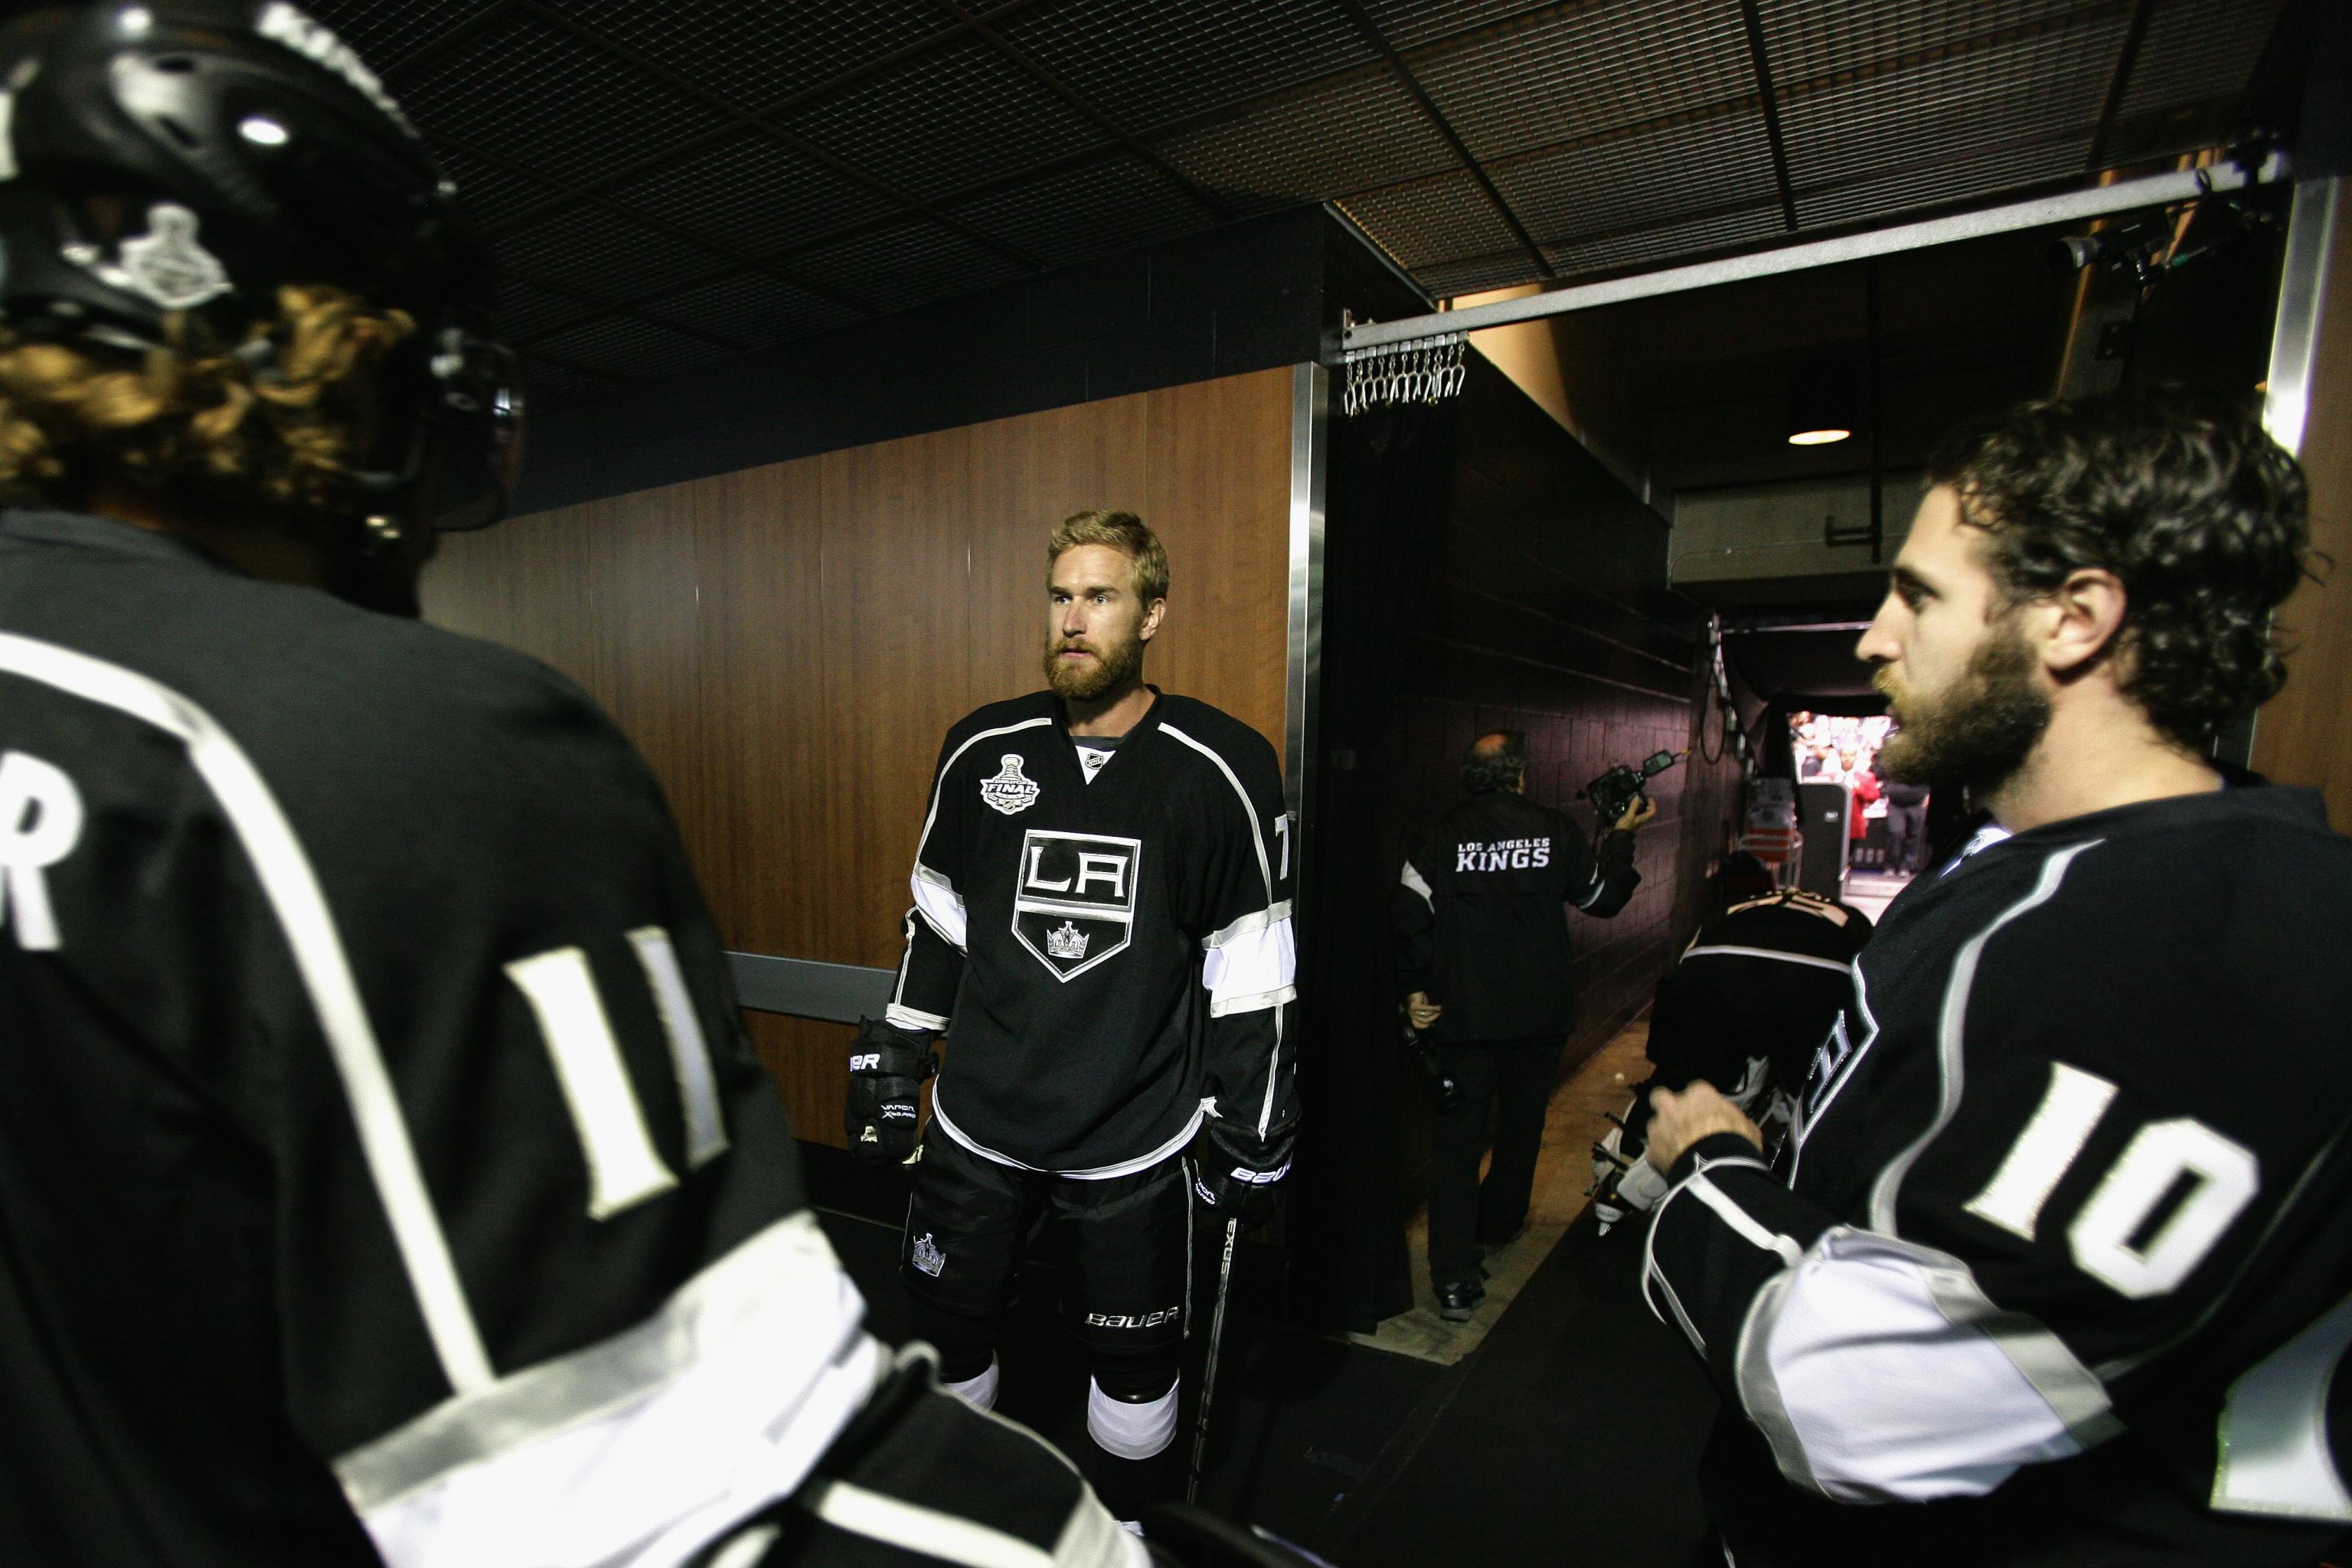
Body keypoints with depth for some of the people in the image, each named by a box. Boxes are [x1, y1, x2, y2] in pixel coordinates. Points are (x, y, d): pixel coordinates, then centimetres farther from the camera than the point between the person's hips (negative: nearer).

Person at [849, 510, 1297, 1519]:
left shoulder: (1221, 770, -11)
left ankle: (1126, 1535, 46)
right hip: (974, 1129, 3)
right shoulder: (983, 748, -1)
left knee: (1135, 1363, 15)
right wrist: (893, 1058, 11)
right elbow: (935, 920, 9)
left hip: (1135, 1145, -2)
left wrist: (1251, 1134, -4)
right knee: (947, 1334, 17)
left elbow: (1251, 969, -6)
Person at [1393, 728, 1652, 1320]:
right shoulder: (1557, 831, -4)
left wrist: (1413, 989, -6)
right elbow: (1602, 897, 11)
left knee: (1456, 1139, 5)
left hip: (1462, 1015, -2)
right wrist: (1622, 833, 24)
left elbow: (1410, 914, -16)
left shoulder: (1443, 837, -8)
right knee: (1521, 1124, 24)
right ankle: (1497, 1226, 44)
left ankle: (1455, 1278, 1)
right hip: (1539, 1015, 2)